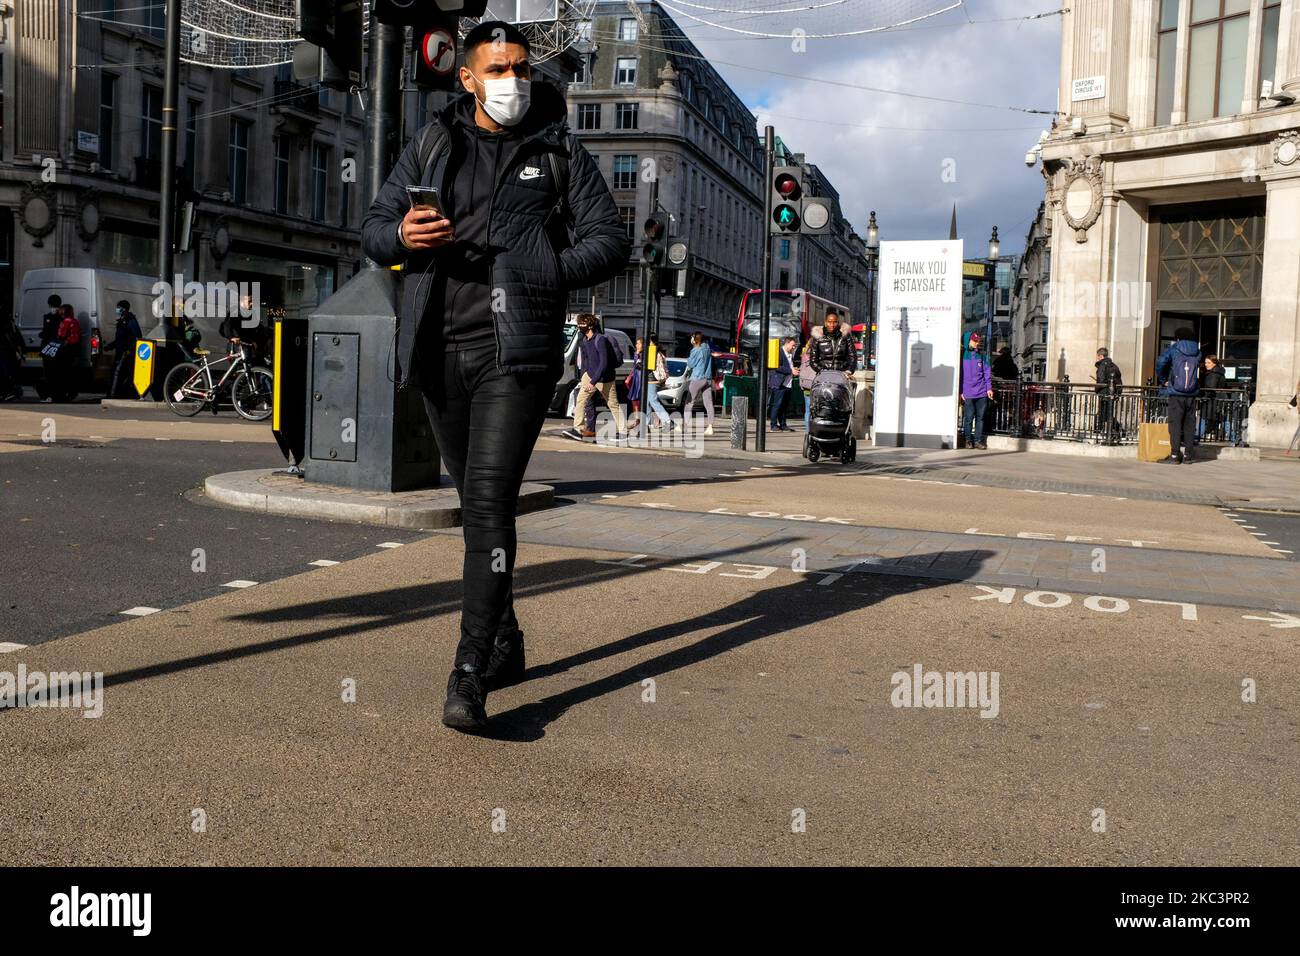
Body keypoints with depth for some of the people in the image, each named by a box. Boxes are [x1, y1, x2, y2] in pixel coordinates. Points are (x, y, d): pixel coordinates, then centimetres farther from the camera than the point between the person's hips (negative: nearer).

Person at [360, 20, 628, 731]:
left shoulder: (559, 153, 8)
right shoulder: (432, 146, 14)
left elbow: (612, 242, 4)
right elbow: (373, 232, 14)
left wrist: (537, 276, -10)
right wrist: (401, 235, -11)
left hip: (517, 351, -4)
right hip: (441, 351, 4)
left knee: (490, 499, -17)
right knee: (478, 503, 13)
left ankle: (470, 675, -17)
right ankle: (506, 643, 28)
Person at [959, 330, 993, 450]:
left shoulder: (981, 356, 11)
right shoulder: (963, 355, 0)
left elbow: (987, 372, 12)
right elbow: (959, 374, 0)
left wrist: (989, 388, 4)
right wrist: (961, 391, -5)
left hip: (982, 392, 3)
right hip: (968, 393, -3)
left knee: (980, 417, 5)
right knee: (969, 417, -2)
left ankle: (978, 440, 11)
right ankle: (968, 440, 10)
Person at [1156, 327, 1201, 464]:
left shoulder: (1173, 350, -2)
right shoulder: (1197, 352, 8)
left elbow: (1160, 362, -13)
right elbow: (1198, 370, 11)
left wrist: (1164, 379, 1)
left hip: (1176, 393, -3)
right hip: (1192, 394, 3)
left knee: (1175, 423, -2)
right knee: (1189, 424, 8)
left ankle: (1174, 455, -6)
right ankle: (1188, 455, 9)